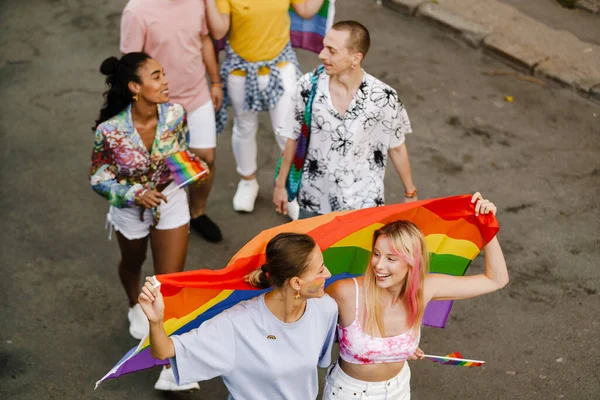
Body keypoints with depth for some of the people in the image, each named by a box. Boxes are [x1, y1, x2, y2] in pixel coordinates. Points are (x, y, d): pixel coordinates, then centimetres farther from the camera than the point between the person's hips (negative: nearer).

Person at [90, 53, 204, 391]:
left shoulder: (176, 114, -22)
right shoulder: (110, 131, -30)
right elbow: (99, 180, -17)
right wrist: (135, 195, -31)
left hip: (172, 202, 1)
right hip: (131, 208, -1)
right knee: (133, 264, 29)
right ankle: (136, 306, 64)